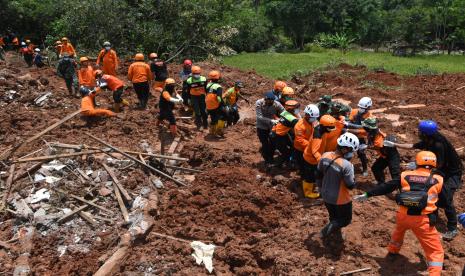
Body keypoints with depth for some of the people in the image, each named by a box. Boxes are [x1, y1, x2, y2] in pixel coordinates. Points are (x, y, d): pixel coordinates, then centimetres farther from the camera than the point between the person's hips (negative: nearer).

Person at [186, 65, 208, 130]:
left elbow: (206, 89, 4)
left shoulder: (204, 79, -6)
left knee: (203, 111, 6)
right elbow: (188, 91, 0)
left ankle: (205, 124, 21)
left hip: (202, 96, 1)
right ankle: (199, 124, 9)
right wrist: (189, 99, 2)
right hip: (194, 97, -1)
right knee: (197, 112, -3)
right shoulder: (189, 81, -9)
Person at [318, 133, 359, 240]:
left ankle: (337, 235, 46)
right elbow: (350, 185, -20)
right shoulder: (346, 165, -33)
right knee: (345, 220, 20)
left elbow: (318, 175, 2)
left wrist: (321, 188, 19)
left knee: (334, 217, 29)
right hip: (341, 199, -6)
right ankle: (326, 231, 9)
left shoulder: (325, 156, -13)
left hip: (326, 196, 6)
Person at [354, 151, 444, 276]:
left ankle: (392, 251, 58)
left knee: (399, 230, 38)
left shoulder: (405, 176, 4)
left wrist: (367, 194, 17)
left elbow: (386, 187, 9)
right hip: (423, 220, -3)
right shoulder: (438, 180, 1)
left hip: (403, 216, 4)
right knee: (436, 251, 9)